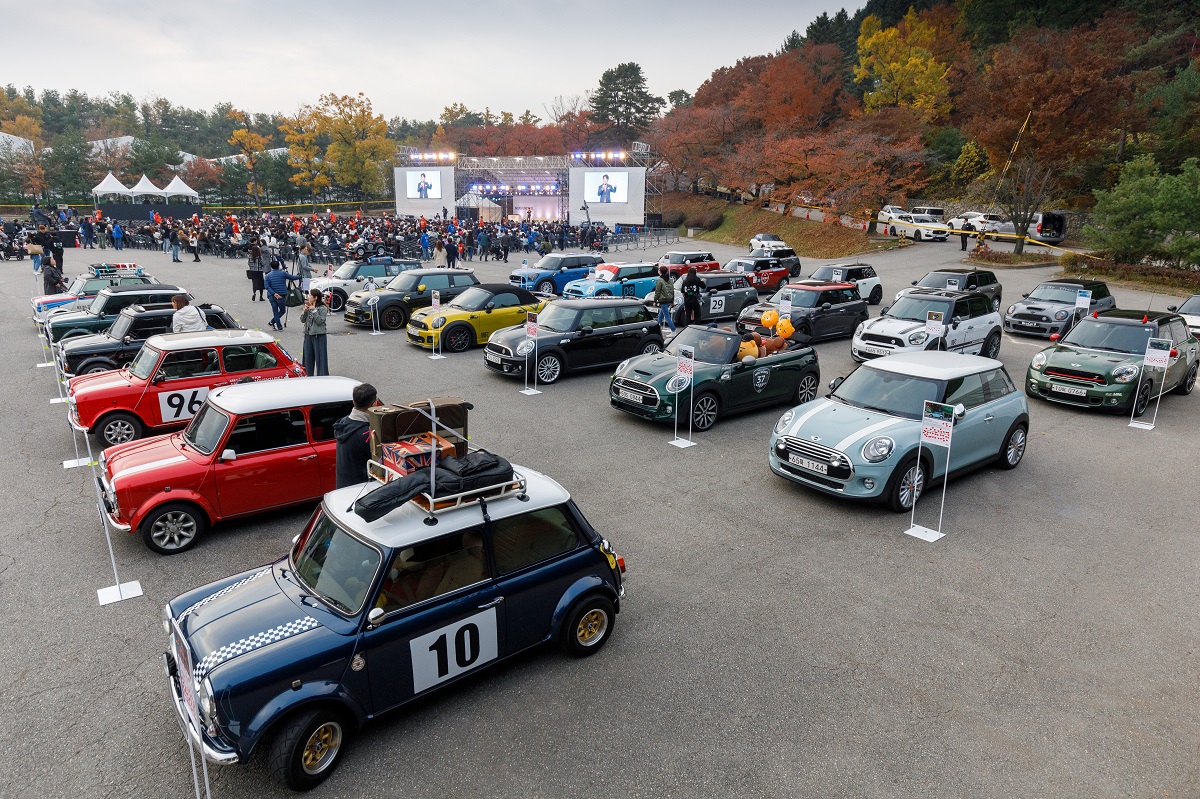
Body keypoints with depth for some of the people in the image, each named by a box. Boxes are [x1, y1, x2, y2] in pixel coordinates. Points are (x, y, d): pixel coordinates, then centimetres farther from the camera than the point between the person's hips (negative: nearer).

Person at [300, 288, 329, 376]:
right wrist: (305, 310, -8)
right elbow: (302, 320, 7)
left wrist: (314, 310, -18)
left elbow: (320, 321, -16)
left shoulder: (323, 308, -8)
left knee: (320, 357, -3)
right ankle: (308, 375, 19)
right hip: (308, 335, 6)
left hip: (319, 336, -6)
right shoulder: (308, 307, 9)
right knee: (308, 357, 10)